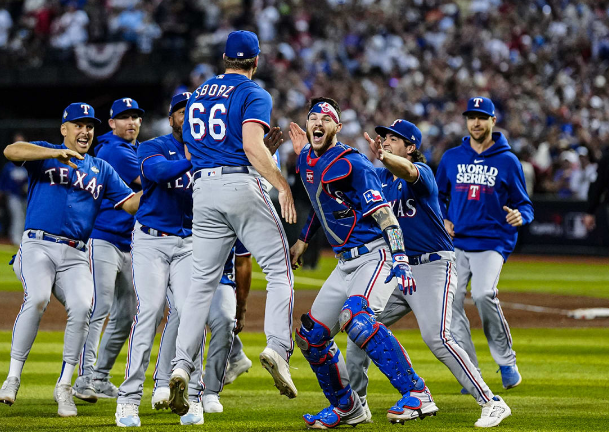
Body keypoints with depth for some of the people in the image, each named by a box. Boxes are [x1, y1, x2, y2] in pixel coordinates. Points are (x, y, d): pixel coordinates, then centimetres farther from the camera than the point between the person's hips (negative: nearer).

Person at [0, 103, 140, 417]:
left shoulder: (101, 169, 22)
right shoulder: (45, 154, 10)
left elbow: (130, 204, 16)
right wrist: (55, 153, -24)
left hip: (75, 256, 3)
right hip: (38, 246, -3)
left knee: (82, 307, -21)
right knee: (37, 299, -30)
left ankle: (64, 387, -8)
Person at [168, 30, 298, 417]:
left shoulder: (199, 95, 19)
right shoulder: (254, 95, -2)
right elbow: (253, 146, -17)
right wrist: (283, 185, -15)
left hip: (204, 188, 5)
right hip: (242, 184, -5)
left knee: (204, 281, 6)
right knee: (280, 270, 1)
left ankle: (182, 365, -7)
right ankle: (278, 347, -21)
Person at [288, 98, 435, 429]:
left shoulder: (351, 164, -16)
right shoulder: (307, 162, 10)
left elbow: (384, 215, -22)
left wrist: (400, 261, -31)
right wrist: (303, 240, 33)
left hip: (378, 255, -9)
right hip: (347, 262, 9)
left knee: (354, 317, -34)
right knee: (311, 336, 7)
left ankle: (416, 394, -34)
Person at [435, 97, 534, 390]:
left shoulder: (507, 161, 3)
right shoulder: (452, 158, 11)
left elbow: (524, 204, 6)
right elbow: (438, 196, 22)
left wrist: (520, 215, -16)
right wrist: (443, 220, 3)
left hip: (492, 242, -4)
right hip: (456, 243, 4)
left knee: (483, 295, -25)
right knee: (450, 302, -8)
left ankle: (506, 360, -7)